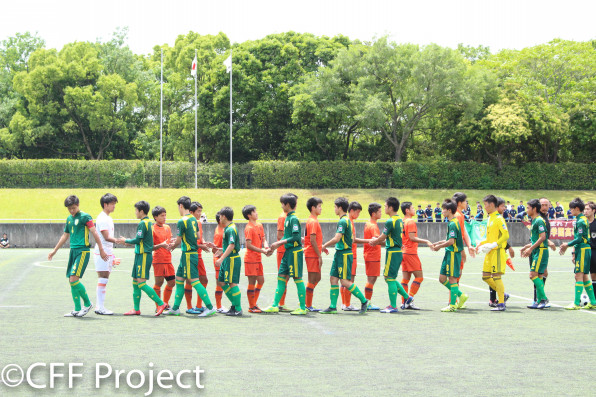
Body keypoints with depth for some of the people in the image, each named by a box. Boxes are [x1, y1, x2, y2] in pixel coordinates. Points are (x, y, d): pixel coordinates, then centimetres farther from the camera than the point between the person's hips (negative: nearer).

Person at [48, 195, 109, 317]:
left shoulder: (85, 217, -7)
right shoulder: (69, 219, 16)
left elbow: (94, 233, -9)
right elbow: (65, 236, 27)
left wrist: (101, 250, -13)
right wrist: (54, 250, 30)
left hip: (82, 251, -8)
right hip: (73, 251, 8)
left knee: (74, 279, -16)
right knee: (71, 281, 5)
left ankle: (87, 303, 0)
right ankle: (77, 309, 11)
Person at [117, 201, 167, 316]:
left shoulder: (143, 223, -14)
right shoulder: (149, 222, 15)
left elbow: (138, 240, -17)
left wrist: (125, 241, -1)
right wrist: (129, 242, 20)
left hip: (144, 256, -10)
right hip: (141, 255, 10)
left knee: (141, 283, -12)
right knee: (135, 282, 11)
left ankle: (160, 304, -11)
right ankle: (136, 309, 14)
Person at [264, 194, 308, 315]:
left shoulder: (293, 219, -15)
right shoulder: (288, 218, 13)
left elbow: (296, 237, -21)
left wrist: (279, 242, -18)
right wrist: (277, 245, 12)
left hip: (295, 252, -10)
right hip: (288, 252, 10)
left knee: (298, 279, -4)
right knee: (281, 277, 9)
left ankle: (303, 308, 2)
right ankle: (275, 306, 13)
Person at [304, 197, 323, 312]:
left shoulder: (313, 221, 16)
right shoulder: (313, 222, -15)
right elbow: (312, 240, -20)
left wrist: (321, 247, 18)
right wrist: (319, 256, -18)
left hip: (313, 254, 10)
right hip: (312, 254, -10)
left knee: (317, 278, 14)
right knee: (312, 279, -5)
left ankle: (305, 301, 17)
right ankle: (308, 305, 0)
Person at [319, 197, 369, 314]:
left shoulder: (342, 221, -16)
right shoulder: (347, 220, 15)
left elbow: (336, 239, -23)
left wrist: (324, 246, -9)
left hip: (344, 254, -10)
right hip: (340, 253, 10)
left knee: (345, 281, -9)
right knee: (333, 278, 7)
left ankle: (363, 301, 0)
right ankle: (332, 307, 8)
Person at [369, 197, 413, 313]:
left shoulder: (390, 221, -15)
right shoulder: (400, 220, 13)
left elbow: (382, 237, -9)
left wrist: (374, 241, 10)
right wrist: (378, 241, 21)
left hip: (392, 252, -9)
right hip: (398, 251, 9)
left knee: (390, 279, -4)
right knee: (391, 278, 17)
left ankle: (393, 306, -3)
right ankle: (407, 297, 18)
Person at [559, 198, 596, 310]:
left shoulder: (580, 221, -14)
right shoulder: (583, 219, 17)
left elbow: (580, 238, -19)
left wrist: (568, 244, -10)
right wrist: (575, 252, 21)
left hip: (582, 250, -10)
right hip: (584, 249, 10)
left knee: (579, 275, -10)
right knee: (584, 276, 14)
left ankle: (576, 303, -11)